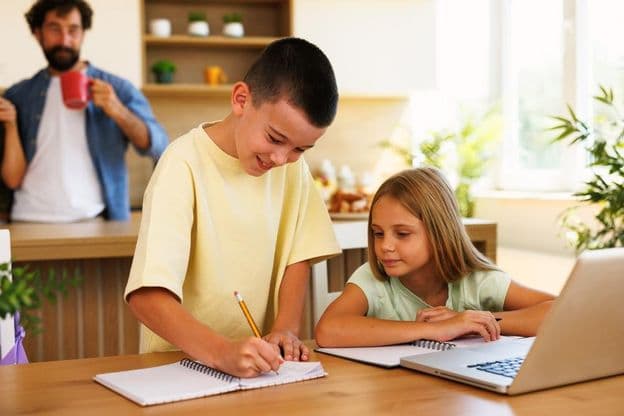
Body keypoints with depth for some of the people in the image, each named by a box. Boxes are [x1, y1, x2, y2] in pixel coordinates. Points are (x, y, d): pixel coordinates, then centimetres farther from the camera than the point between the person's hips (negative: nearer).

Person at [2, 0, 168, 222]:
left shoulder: (117, 89, 3)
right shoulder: (18, 96, 8)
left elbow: (158, 148, -8)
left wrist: (117, 111, -20)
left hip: (94, 221, -1)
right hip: (30, 220, 1)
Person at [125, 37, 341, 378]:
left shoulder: (292, 164, 2)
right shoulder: (185, 163, -15)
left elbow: (297, 259, 7)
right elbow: (146, 296, -22)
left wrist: (285, 330, -9)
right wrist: (221, 352, -35)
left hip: (258, 360, 4)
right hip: (180, 361, -3)